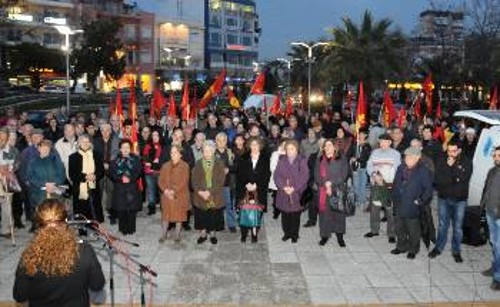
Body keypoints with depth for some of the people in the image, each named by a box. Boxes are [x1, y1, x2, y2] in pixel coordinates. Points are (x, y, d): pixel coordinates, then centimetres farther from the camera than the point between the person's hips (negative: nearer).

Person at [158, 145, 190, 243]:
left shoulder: (185, 166, -7)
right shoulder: (165, 166, 6)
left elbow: (184, 182, -13)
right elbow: (161, 180, 3)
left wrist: (173, 191, -18)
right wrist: (165, 190, -13)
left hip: (180, 196, -3)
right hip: (167, 195, 3)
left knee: (179, 215, 6)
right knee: (166, 214, 8)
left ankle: (177, 234, 20)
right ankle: (164, 234, 21)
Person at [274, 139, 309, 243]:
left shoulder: (302, 161, -1)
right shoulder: (282, 161, 7)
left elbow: (304, 176, -8)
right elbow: (277, 175, 1)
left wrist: (294, 188, -15)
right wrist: (283, 187, -13)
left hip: (297, 193, -2)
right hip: (283, 193, 2)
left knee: (295, 215, 3)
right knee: (285, 214, 8)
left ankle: (294, 235, 17)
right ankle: (287, 233, 25)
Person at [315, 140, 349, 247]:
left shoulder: (341, 159, 3)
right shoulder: (320, 160, 11)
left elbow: (343, 175, -5)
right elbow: (317, 176, 3)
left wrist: (331, 183, -14)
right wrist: (325, 184, -12)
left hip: (337, 191, -2)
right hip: (323, 191, 2)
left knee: (338, 213, 0)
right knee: (324, 212, 3)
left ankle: (340, 236, 10)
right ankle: (325, 235, 14)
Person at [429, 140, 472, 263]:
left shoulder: (467, 162, -7)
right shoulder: (441, 161, -4)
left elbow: (463, 179, -19)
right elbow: (437, 179, -12)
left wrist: (452, 166, -19)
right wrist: (454, 179, -19)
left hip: (460, 199, -1)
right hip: (443, 198, 1)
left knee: (457, 226, 9)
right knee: (442, 224, 13)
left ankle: (456, 251, 23)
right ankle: (438, 247, 27)